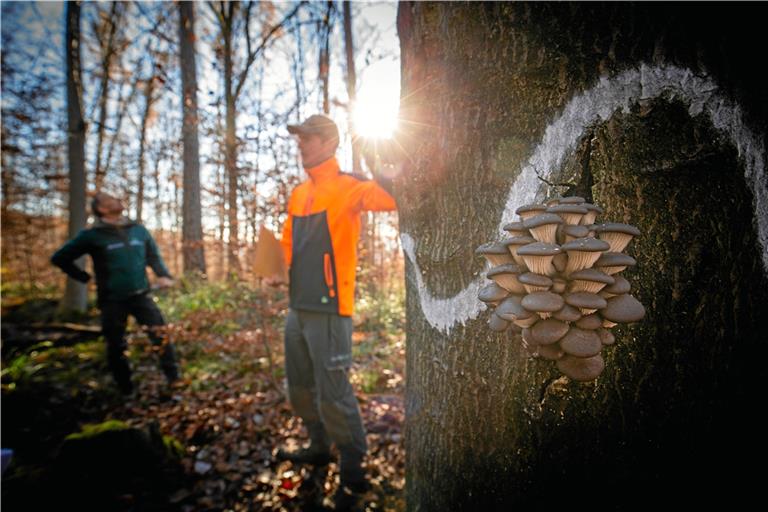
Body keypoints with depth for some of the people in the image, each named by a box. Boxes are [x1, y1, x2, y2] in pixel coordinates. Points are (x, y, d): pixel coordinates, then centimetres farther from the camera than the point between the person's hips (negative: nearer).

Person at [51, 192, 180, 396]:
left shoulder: (138, 229, 5)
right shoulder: (92, 235, -5)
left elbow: (153, 255, 16)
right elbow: (60, 258, 4)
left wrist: (163, 275, -2)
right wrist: (86, 278, -1)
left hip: (140, 296, 2)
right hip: (112, 301, -2)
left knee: (162, 336, -5)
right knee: (116, 348, 8)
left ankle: (174, 380, 7)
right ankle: (127, 391, 26)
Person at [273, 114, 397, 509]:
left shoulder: (347, 186, -9)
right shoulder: (298, 194, 15)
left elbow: (391, 198, -26)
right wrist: (278, 270, 13)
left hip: (329, 310, -8)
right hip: (297, 307, 8)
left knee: (333, 393, -1)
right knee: (300, 387, 20)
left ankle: (353, 472, 18)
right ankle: (319, 448, 41)